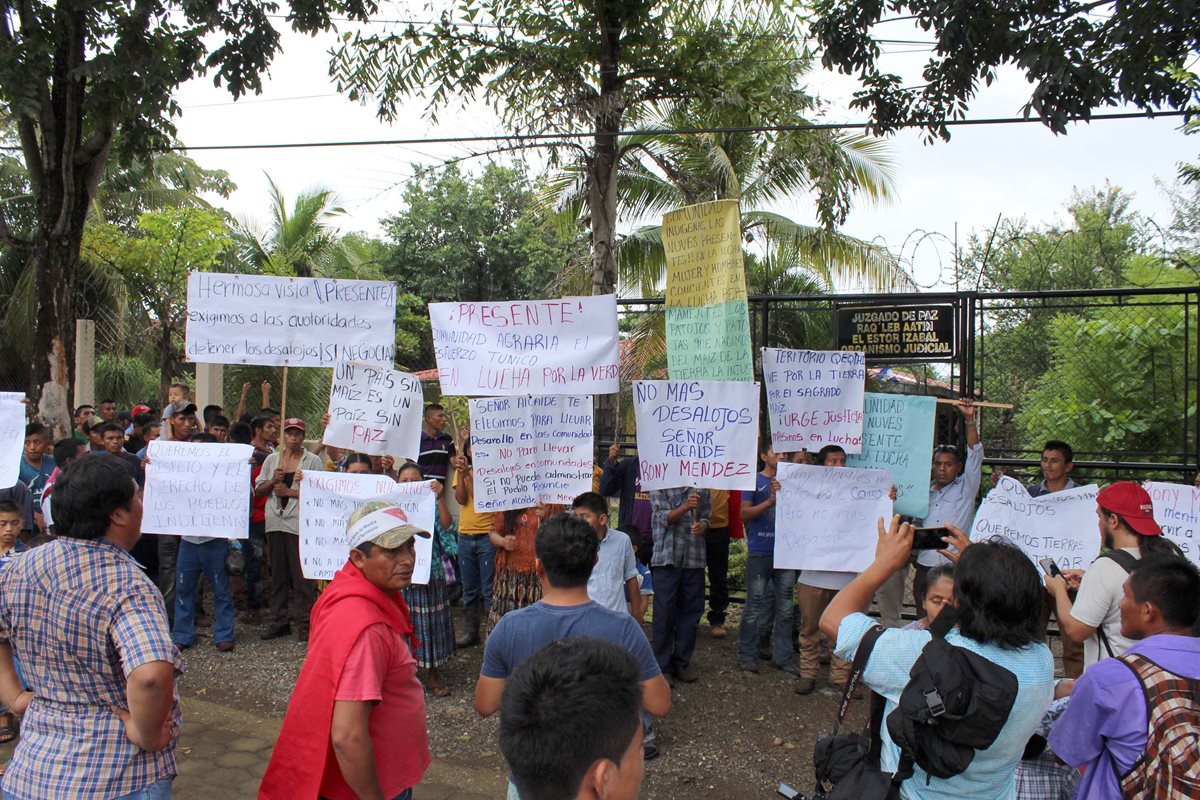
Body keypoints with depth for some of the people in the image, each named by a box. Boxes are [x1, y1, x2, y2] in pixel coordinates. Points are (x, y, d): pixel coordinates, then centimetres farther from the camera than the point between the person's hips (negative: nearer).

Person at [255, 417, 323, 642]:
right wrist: (273, 481, -5)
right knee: (278, 574, 11)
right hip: (275, 523, 5)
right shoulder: (272, 459, 14)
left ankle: (304, 623, 3)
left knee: (302, 575, -4)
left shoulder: (313, 460, 1)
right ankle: (279, 622, 20)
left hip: (301, 524, -5)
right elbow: (258, 491, 13)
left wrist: (289, 492, -11)